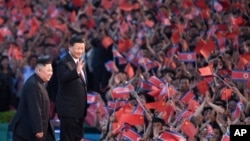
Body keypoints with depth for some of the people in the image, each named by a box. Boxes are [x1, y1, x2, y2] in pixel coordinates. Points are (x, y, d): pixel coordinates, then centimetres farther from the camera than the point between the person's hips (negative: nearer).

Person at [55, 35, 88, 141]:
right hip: (68, 108, -9)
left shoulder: (79, 61, 13)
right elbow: (63, 78, -35)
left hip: (79, 109, 9)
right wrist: (76, 71, -50)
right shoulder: (64, 63, -16)